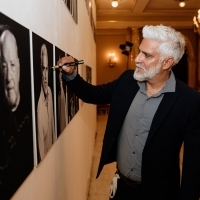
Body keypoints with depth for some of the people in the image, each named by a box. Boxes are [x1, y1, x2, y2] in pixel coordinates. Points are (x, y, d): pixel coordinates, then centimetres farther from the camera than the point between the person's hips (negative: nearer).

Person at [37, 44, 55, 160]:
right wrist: (43, 157, -17)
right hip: (43, 152, -7)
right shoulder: (39, 102, -26)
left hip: (52, 146, 7)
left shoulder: (50, 92, -3)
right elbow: (40, 138, -22)